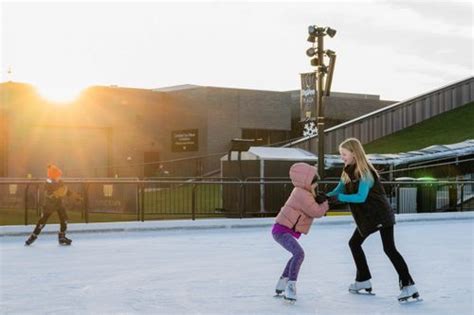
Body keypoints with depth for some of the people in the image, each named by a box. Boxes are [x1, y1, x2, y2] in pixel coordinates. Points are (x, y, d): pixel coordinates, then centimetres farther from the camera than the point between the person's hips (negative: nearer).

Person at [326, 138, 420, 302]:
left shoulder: (365, 172, -23)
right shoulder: (348, 171, 4)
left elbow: (361, 197, -30)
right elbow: (338, 191, 6)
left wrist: (338, 197, -28)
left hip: (381, 215, -10)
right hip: (366, 217, 10)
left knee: (389, 248, -15)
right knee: (354, 243, 15)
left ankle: (408, 285, -16)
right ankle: (363, 280, 26)